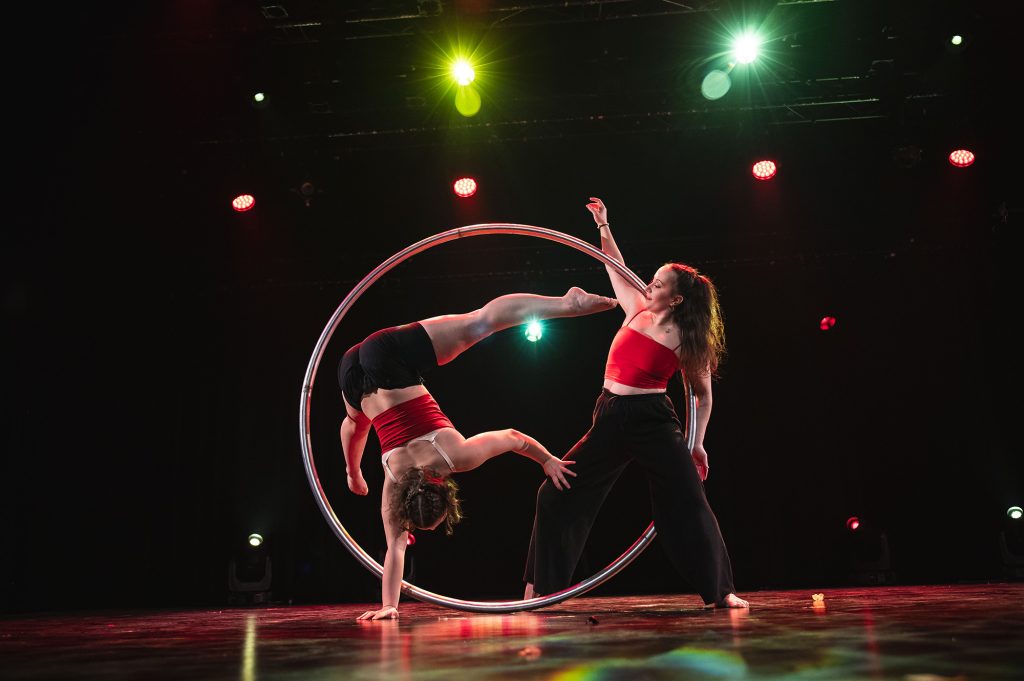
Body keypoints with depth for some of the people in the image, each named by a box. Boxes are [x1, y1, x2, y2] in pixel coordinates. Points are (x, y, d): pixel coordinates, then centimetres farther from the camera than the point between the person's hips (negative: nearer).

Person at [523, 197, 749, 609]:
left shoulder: (687, 342, -5)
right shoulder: (637, 312, 5)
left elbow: (703, 394, 6)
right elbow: (616, 267, 19)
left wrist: (697, 442, 3)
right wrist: (603, 226, 15)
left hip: (654, 422, -4)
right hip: (611, 421, 4)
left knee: (689, 504, -7)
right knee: (557, 495, 2)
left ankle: (721, 591, 9)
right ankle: (539, 585, 14)